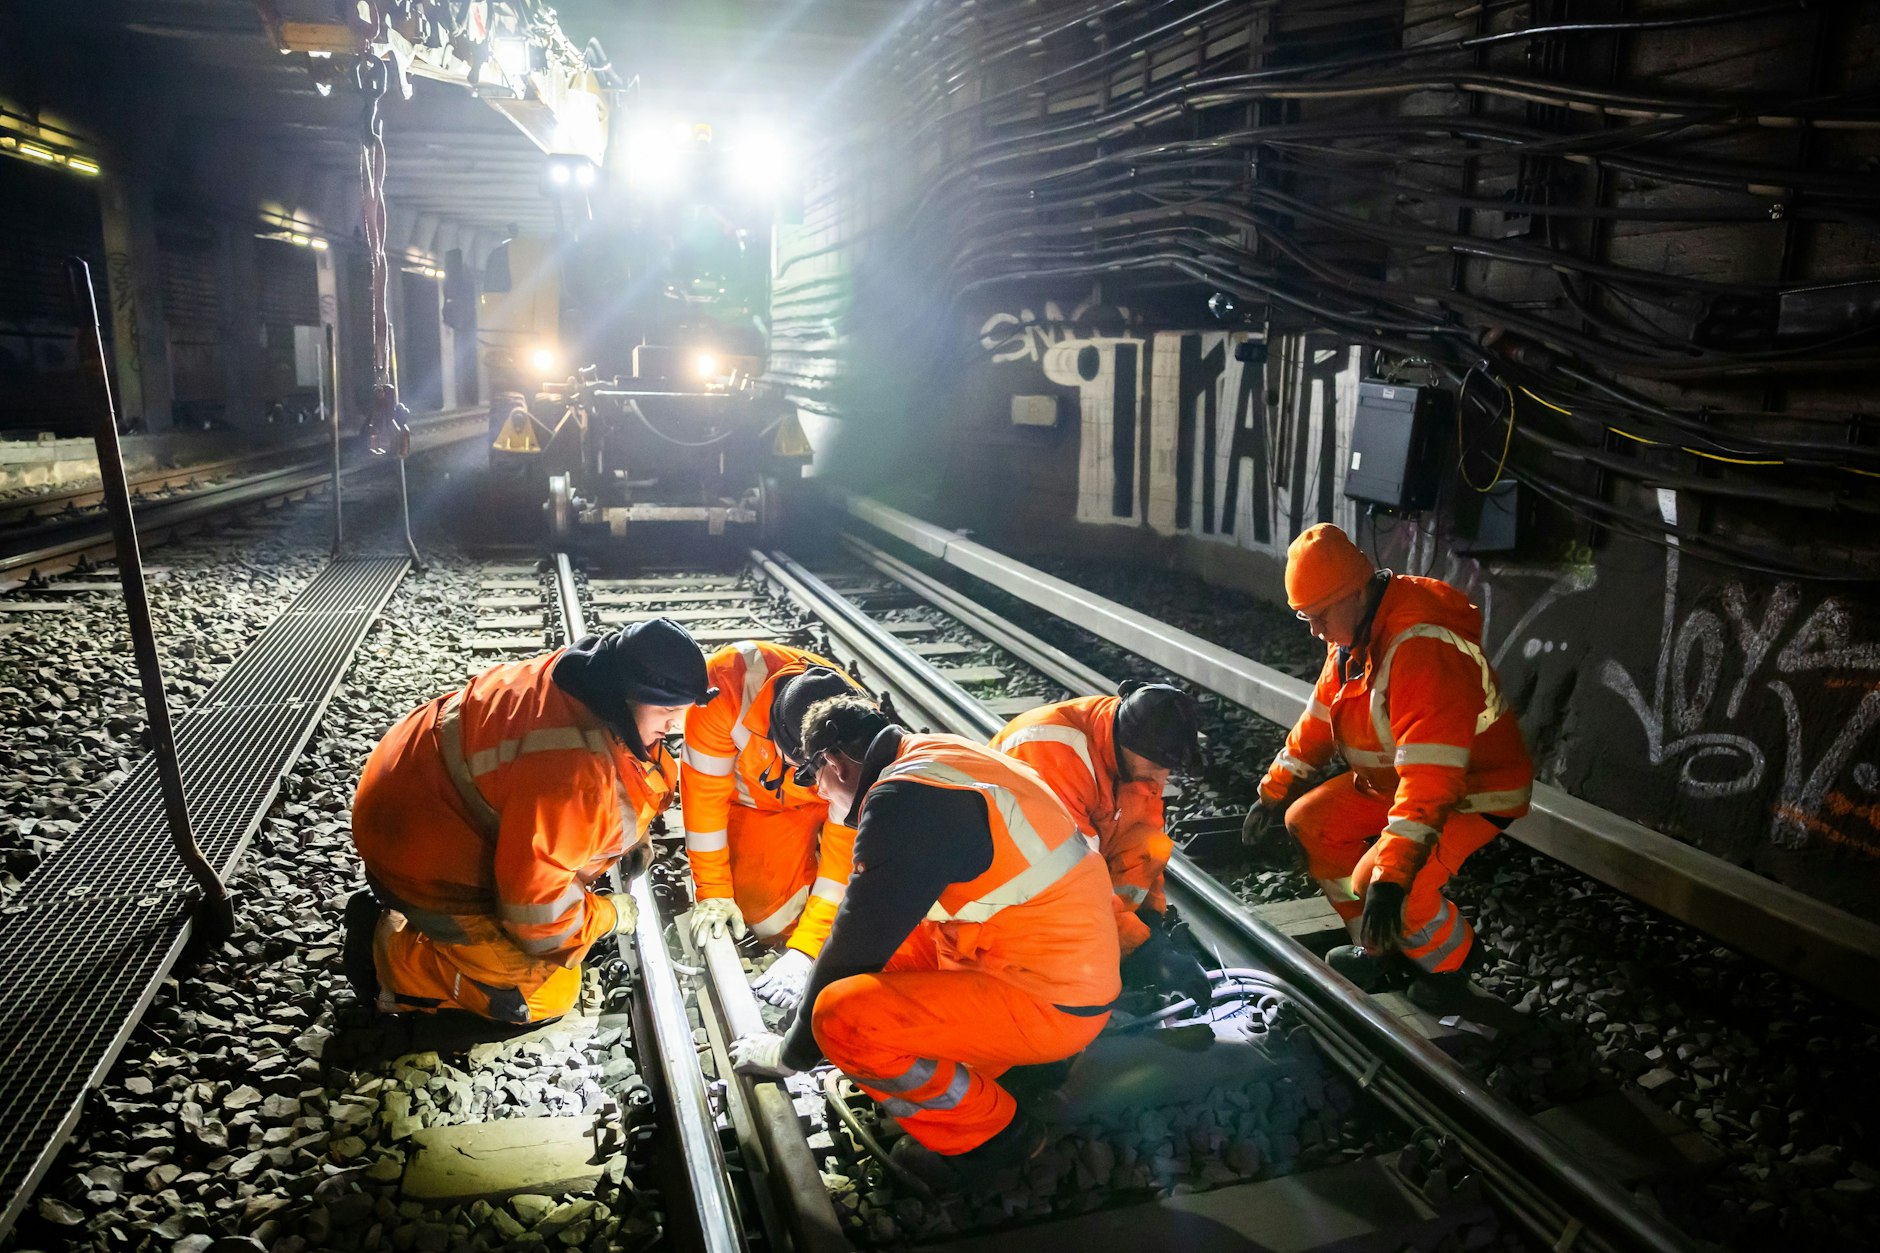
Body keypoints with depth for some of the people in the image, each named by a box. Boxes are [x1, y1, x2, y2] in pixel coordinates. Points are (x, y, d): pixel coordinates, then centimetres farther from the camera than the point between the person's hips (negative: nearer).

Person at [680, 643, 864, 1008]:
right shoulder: (727, 681, -37)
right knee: (776, 919, -15)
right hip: (753, 803, -1)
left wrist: (805, 951, -34)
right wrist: (713, 892, -21)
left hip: (825, 804, 1)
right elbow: (705, 790, -25)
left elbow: (846, 851, -30)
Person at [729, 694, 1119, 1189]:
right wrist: (800, 963, 33)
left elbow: (856, 948, -13)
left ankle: (990, 1131, 0)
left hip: (1049, 1002, -10)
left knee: (841, 1020, -21)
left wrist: (791, 1052, 3)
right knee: (885, 931, 19)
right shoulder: (945, 754, 10)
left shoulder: (905, 801, -19)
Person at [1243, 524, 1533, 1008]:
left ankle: (1452, 959, 8)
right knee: (1308, 822, 2)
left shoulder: (1422, 650, -35)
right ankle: (1379, 947, 17)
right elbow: (1318, 717, 9)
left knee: (1381, 883, -25)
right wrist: (1273, 792, 12)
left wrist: (1389, 877, -44)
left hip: (1475, 790, -9)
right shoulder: (1353, 632, -5)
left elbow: (1430, 782, -40)